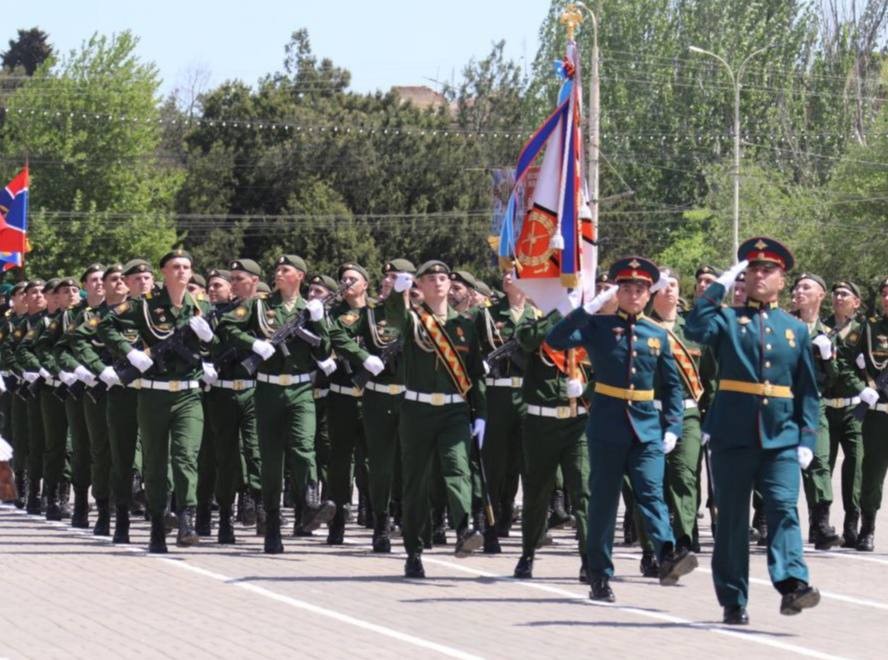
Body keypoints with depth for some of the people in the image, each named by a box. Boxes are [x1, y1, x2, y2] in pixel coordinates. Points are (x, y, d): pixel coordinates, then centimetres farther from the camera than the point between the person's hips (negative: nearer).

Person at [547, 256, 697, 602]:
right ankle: (600, 577, 9)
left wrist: (672, 428, 5)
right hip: (607, 426, -2)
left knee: (652, 492, -14)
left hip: (647, 428, 2)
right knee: (603, 500, 4)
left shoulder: (657, 335, 10)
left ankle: (668, 556, -31)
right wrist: (589, 308, -20)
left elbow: (672, 385, 15)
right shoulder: (598, 326, 1)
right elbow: (556, 340, -13)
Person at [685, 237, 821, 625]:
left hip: (781, 437, 1)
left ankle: (792, 584, -27)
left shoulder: (796, 330, 14)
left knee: (784, 507, -15)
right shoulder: (727, 319, 8)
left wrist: (807, 440, 3)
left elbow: (808, 392, 13)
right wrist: (722, 284, -8)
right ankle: (733, 602, 10)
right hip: (733, 435, -1)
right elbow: (695, 328, -15)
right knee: (732, 518, 4)